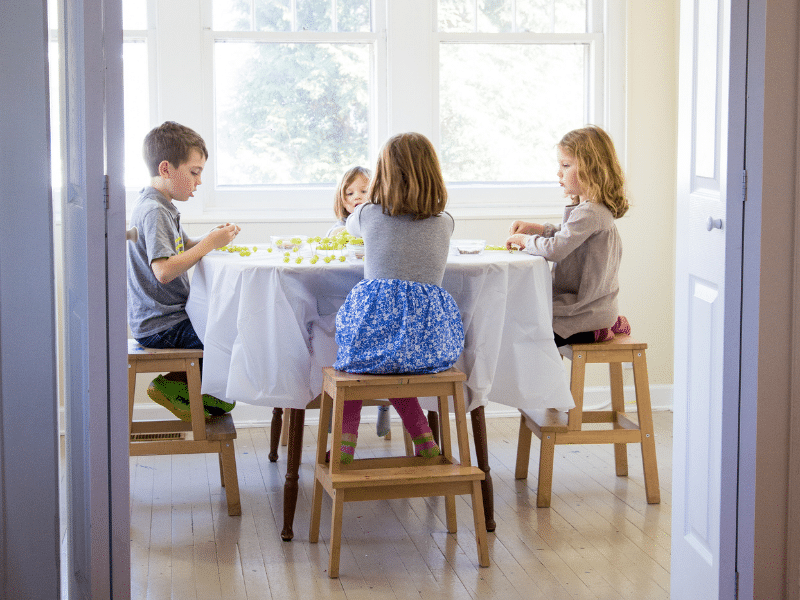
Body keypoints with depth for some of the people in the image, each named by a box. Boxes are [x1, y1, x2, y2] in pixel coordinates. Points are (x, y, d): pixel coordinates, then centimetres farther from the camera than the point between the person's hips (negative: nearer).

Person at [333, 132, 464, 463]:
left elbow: (350, 225, 29)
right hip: (430, 338, 2)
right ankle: (423, 438, 25)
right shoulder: (444, 223, 7)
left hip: (375, 326, -2)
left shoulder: (369, 215, 3)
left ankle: (347, 438, 21)